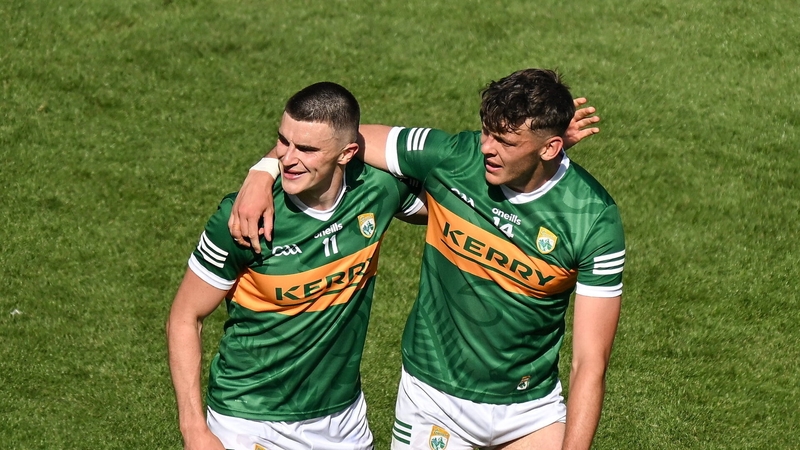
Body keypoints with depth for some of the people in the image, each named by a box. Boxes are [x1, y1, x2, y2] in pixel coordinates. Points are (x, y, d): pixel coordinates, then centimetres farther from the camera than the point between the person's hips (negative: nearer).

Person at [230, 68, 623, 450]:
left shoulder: (594, 219, -19)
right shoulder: (449, 157, -16)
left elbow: (590, 363, -17)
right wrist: (262, 173, -23)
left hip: (530, 409, 0)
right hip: (433, 398, 1)